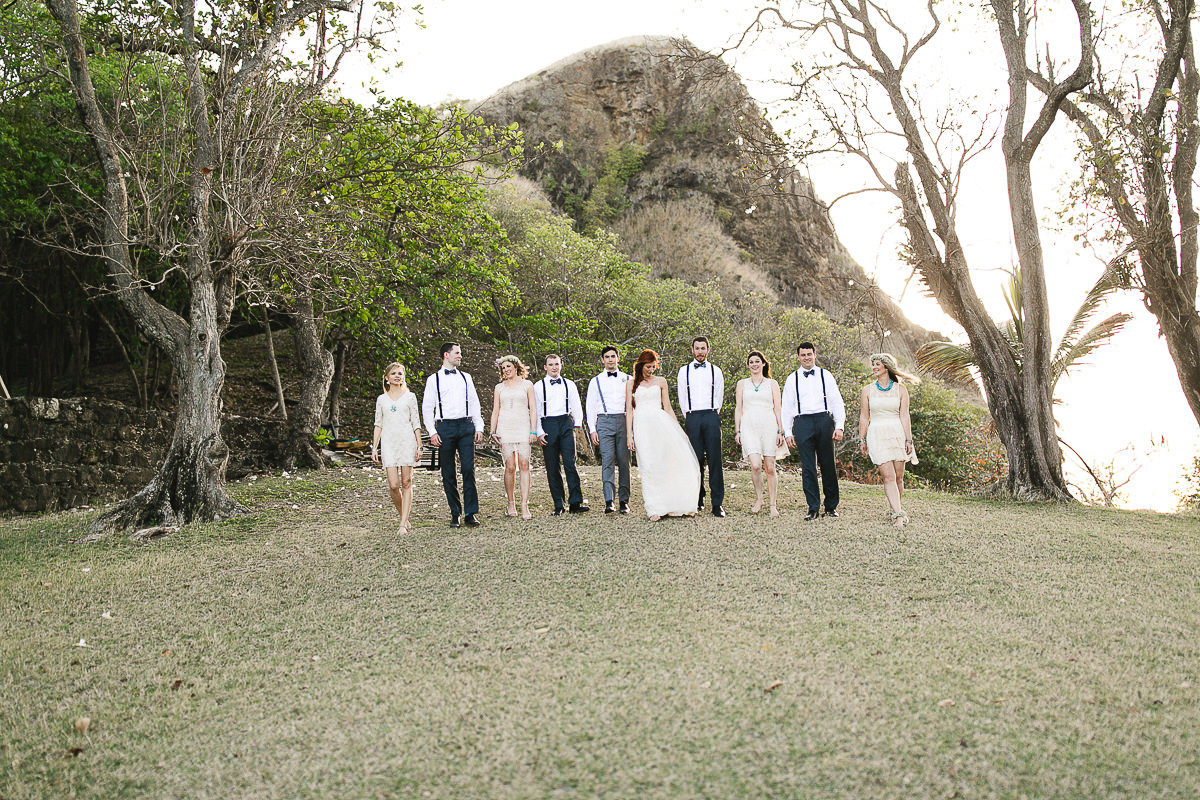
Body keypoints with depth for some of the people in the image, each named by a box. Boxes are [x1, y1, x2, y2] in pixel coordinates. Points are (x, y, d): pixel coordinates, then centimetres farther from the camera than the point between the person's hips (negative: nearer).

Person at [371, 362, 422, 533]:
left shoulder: (410, 397, 8)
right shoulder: (381, 399, 13)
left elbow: (416, 423, 7)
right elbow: (378, 425, 14)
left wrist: (419, 445, 1)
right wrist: (374, 447, 6)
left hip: (407, 442, -1)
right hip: (389, 443, 1)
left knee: (406, 483, -4)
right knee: (393, 485, -7)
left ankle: (403, 523, -1)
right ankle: (404, 517, 15)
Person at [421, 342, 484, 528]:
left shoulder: (465, 377, 15)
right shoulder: (433, 379, 6)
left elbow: (474, 404, 16)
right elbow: (427, 407, 4)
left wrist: (479, 428, 7)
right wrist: (432, 432, -5)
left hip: (465, 426, 2)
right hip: (445, 427, -2)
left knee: (468, 469, -8)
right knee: (448, 474, 1)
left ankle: (471, 513, -4)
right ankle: (455, 514, 10)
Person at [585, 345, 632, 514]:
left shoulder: (628, 379, 15)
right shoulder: (595, 381, 13)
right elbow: (590, 407, 11)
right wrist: (592, 430, 2)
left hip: (624, 422, 1)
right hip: (605, 422, -1)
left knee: (624, 461, -1)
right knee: (607, 461, -12)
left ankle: (624, 501, 3)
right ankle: (609, 501, -17)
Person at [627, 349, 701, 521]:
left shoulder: (661, 382, 16)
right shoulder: (631, 384, 11)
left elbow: (667, 407, 17)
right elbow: (629, 411, 8)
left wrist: (677, 427, 8)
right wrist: (629, 435, -1)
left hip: (661, 422, 2)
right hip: (642, 425, -1)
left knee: (674, 459, -11)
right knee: (649, 466, -7)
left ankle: (679, 504, -2)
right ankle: (654, 509, -7)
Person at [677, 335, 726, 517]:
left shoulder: (715, 371, 12)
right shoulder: (684, 371, 11)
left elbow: (719, 396, 14)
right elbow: (682, 397, 11)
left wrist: (712, 415, 11)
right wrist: (689, 417, 9)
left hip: (711, 416, 0)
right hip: (692, 418, 1)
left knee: (715, 460, -6)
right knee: (696, 459, -1)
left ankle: (718, 503, -7)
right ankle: (698, 500, 7)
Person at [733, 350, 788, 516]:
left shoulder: (772, 383, 12)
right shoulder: (742, 384, 14)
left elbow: (778, 408, 9)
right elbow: (738, 408, 13)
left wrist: (780, 431, 1)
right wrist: (737, 431, 5)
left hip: (769, 426, 0)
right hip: (749, 427, 0)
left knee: (770, 468, -2)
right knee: (755, 465, -16)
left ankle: (772, 505, 7)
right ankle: (758, 499, 4)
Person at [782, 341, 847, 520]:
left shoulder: (826, 375, 11)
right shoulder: (792, 379, 11)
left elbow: (837, 402, 9)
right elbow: (787, 407, 12)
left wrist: (839, 426, -2)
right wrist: (788, 433, 5)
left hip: (824, 420, 0)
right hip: (802, 423, 0)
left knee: (828, 465, 2)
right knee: (808, 467, -3)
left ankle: (831, 506, 14)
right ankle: (813, 508, 2)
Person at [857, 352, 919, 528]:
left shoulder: (900, 388, 6)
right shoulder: (868, 390, 8)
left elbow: (904, 416, 2)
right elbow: (864, 417, 9)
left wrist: (908, 440, -3)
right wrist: (862, 440, 6)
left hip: (897, 434, 1)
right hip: (877, 435, -1)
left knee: (898, 477, 1)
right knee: (888, 477, -11)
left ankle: (894, 509, 18)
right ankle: (898, 513, -15)